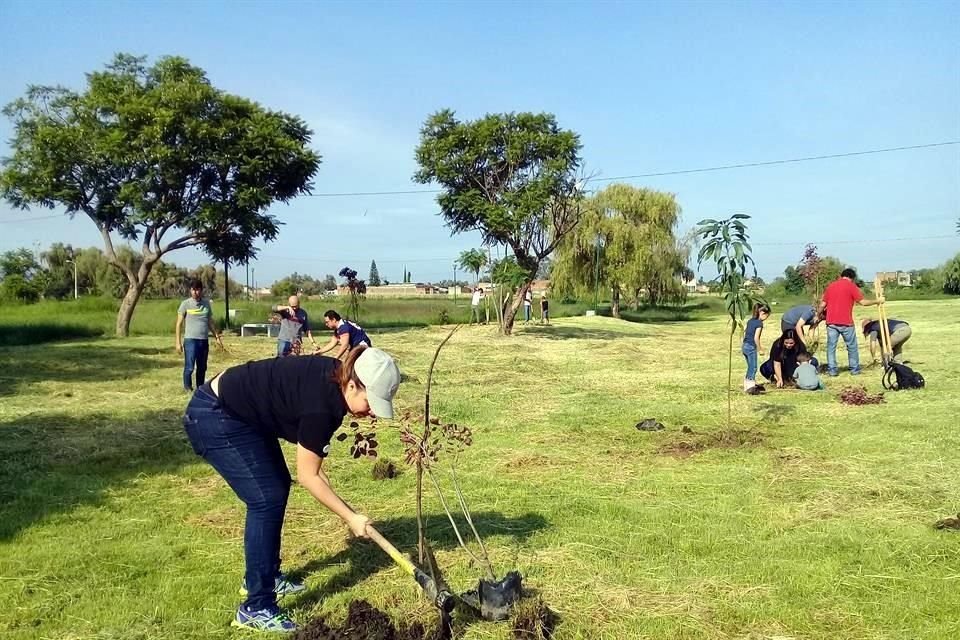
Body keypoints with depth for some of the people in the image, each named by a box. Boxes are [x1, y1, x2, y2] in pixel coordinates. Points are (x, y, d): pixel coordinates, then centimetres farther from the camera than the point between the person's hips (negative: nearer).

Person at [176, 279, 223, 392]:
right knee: (189, 367, -7)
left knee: (202, 367, 10)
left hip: (204, 340, 4)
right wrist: (178, 342, -5)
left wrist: (217, 337, 12)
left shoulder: (206, 303, 9)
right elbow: (179, 324, -1)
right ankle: (187, 388, 8)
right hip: (190, 340, -4)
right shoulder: (185, 304, -3)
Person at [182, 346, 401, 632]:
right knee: (267, 499, -11)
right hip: (213, 417, -10)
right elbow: (307, 477, -19)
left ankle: (265, 576, 31)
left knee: (278, 486, 14)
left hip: (242, 414, 10)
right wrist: (351, 517, -13)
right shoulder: (320, 404, -29)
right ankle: (256, 608, -2)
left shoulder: (333, 378, -5)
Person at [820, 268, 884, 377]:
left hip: (831, 322, 3)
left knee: (831, 346, 5)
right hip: (846, 323, -3)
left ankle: (832, 370, 2)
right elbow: (863, 302, -6)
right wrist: (877, 301, 7)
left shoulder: (831, 285, 10)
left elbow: (823, 304, 11)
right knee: (852, 346, 11)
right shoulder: (851, 286, -2)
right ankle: (855, 369, 16)